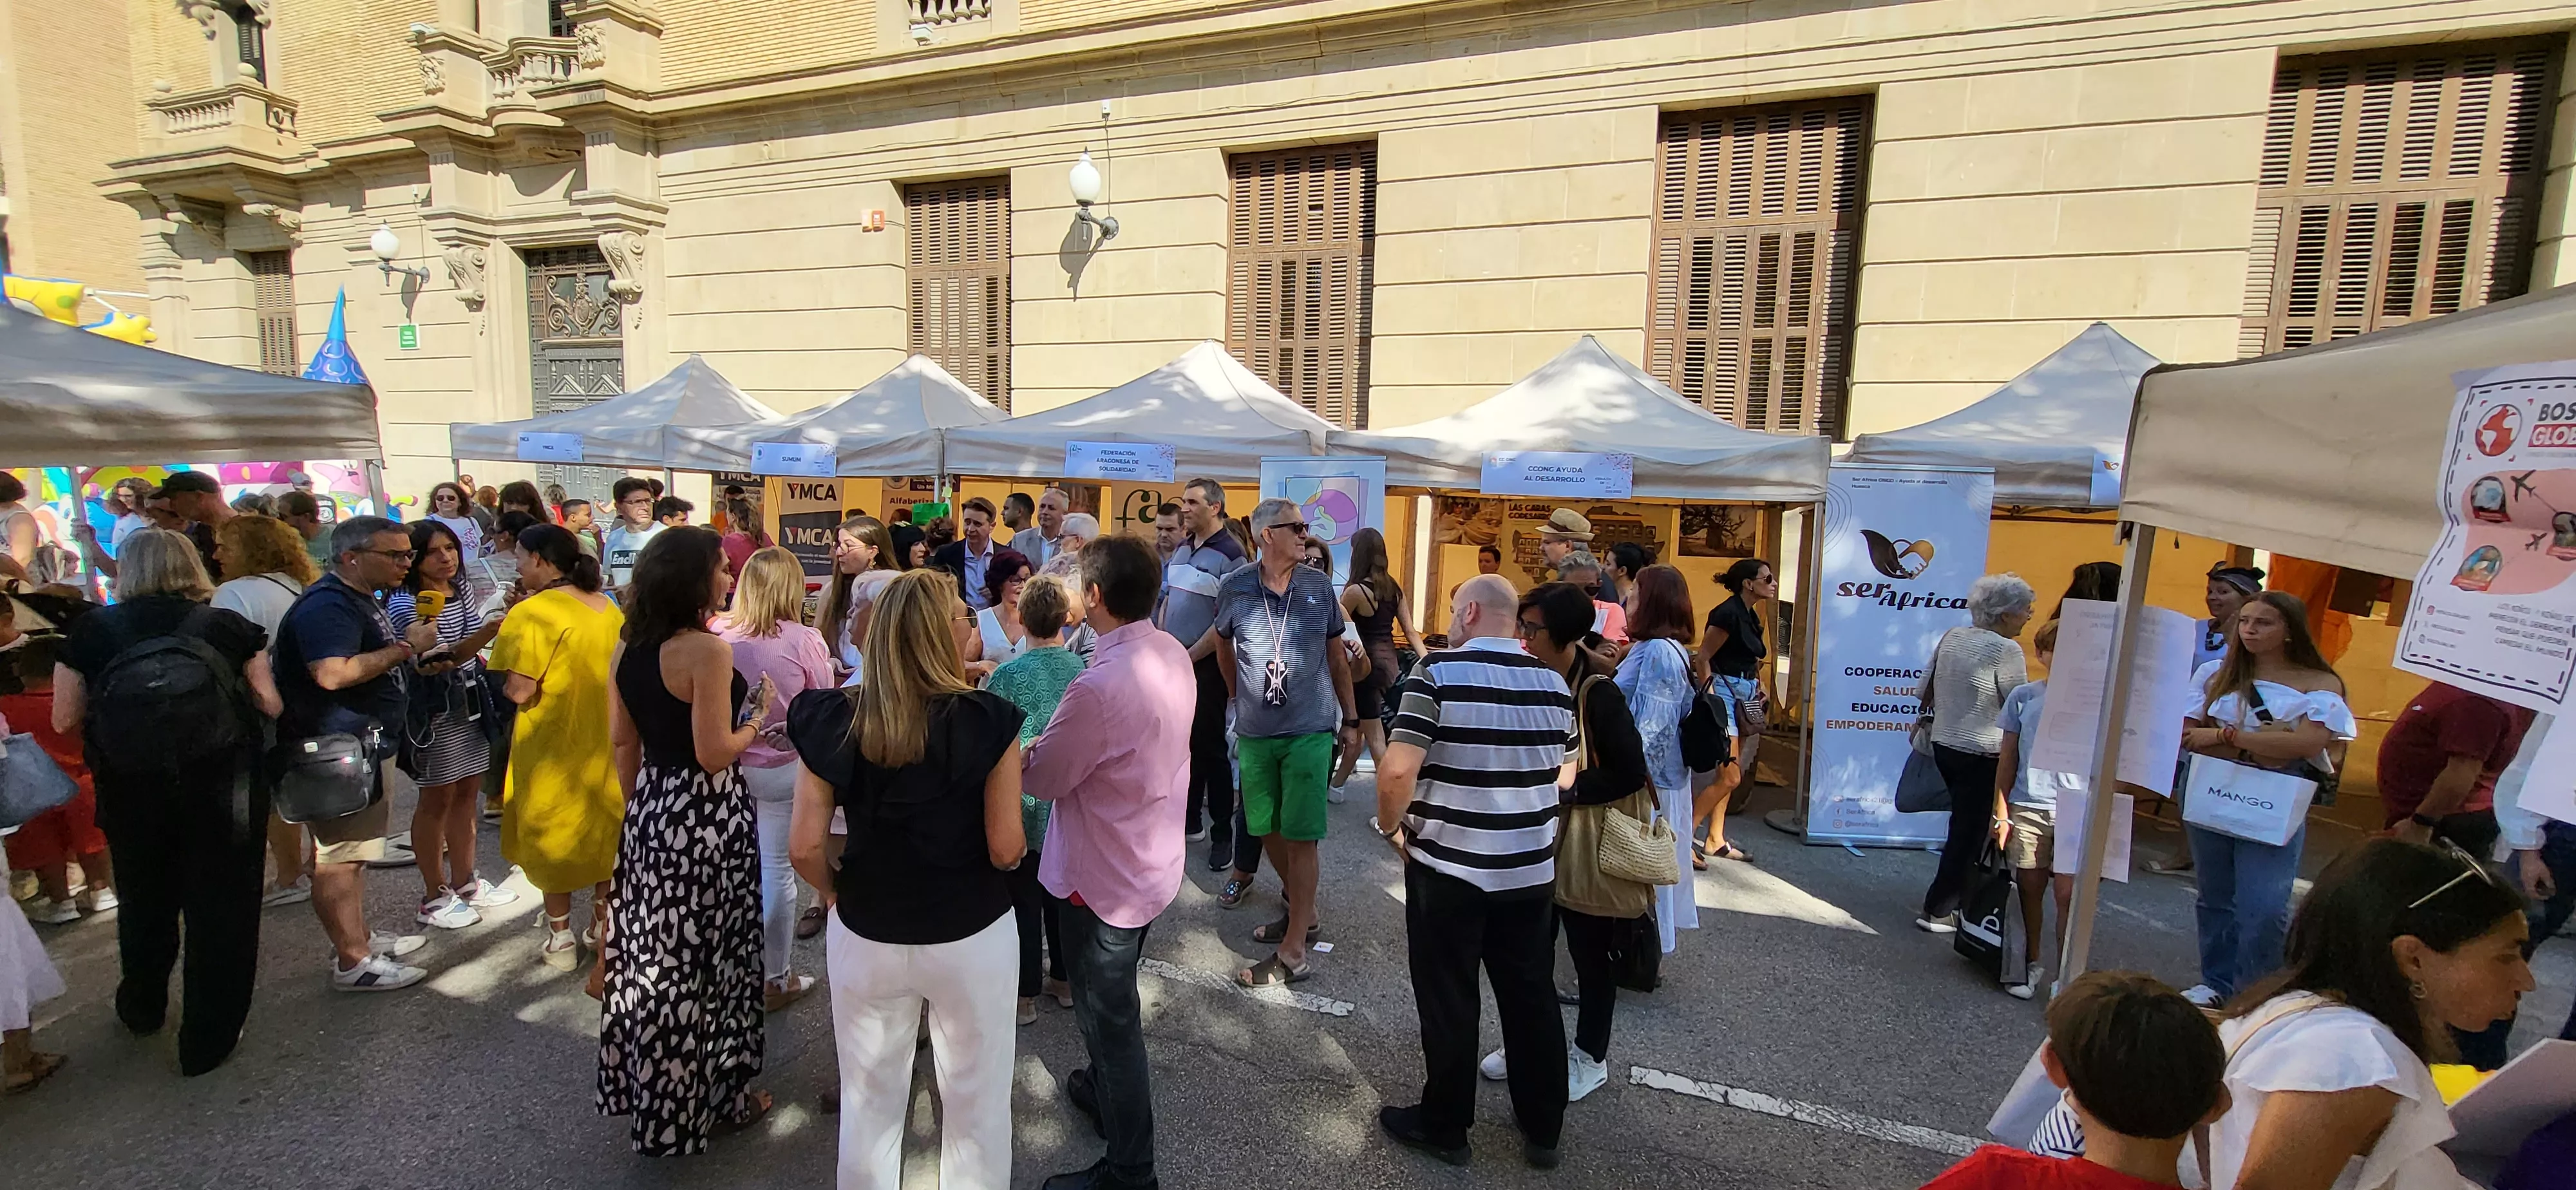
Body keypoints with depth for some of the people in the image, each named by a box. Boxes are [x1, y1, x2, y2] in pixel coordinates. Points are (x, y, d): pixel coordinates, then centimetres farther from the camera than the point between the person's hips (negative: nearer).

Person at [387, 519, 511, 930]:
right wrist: (487, 633, -40)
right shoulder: (404, 603, -14)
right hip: (434, 710, -6)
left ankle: (464, 882, 25)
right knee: (437, 798, 2)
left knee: (467, 793, 13)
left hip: (472, 704, 6)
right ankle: (435, 896, 14)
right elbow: (436, 662, -26)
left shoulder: (464, 592, 7)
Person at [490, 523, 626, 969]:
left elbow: (519, 691, -22)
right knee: (604, 830, 17)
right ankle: (603, 925, 29)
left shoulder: (533, 613, -19)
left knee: (551, 835, 11)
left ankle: (561, 940, 21)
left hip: (554, 744, -6)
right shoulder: (608, 608, 2)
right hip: (605, 742, 6)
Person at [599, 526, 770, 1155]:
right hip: (704, 814, -7)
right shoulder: (707, 650, -21)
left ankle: (643, 1083, 38)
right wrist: (758, 719, -4)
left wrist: (637, 806, 20)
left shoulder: (628, 646, 3)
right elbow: (714, 754, -21)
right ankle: (707, 1099, 25)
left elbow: (621, 738, 10)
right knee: (702, 958, 7)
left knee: (652, 950, 20)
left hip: (651, 808, 8)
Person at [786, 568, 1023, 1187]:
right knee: (975, 1100, 20)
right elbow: (1006, 850, -18)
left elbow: (806, 848, -10)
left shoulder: (832, 720, -12)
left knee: (869, 1099, 25)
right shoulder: (988, 721, -19)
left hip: (865, 937, 3)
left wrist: (845, 893, 8)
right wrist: (1021, 845, 5)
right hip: (972, 937, -2)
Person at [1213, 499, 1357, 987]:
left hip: (1311, 730, -2)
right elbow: (1223, 645, 14)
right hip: (1255, 732, 2)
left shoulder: (1320, 587, -2)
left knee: (1300, 836, -3)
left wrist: (1350, 718, 8)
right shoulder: (1235, 589, -4)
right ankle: (1303, 913, 36)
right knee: (1265, 829, 12)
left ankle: (1293, 954, 8)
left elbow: (1336, 655, 7)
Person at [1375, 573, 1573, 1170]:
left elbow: (1398, 770, -22)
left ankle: (1444, 1126, 27)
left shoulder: (1438, 673, -16)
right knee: (1532, 998, 18)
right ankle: (1543, 1129, 32)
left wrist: (1392, 825, -5)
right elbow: (1564, 774, 12)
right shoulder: (1554, 682, 1)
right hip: (1532, 870, 5)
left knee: (1449, 1002, 11)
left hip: (1448, 867, -5)